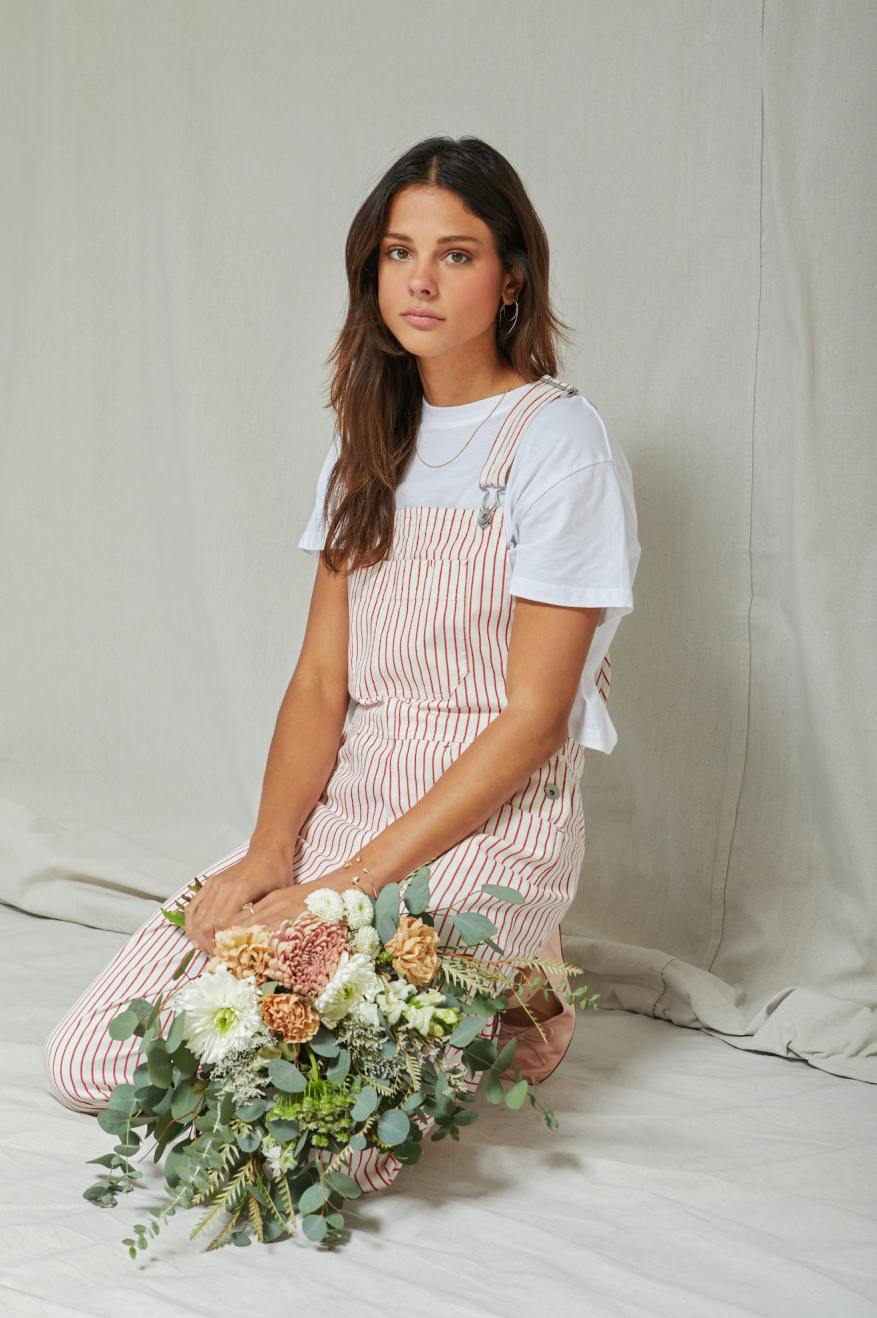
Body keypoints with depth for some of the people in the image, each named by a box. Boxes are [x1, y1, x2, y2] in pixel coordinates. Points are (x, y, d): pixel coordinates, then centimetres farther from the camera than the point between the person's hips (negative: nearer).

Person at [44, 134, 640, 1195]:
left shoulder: (559, 442, -10)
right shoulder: (371, 438, 12)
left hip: (492, 823, -6)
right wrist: (269, 853, -10)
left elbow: (533, 715, -14)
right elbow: (320, 678, 7)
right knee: (89, 1062, -4)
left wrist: (351, 884, -19)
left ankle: (501, 1010, 4)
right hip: (346, 804, 7)